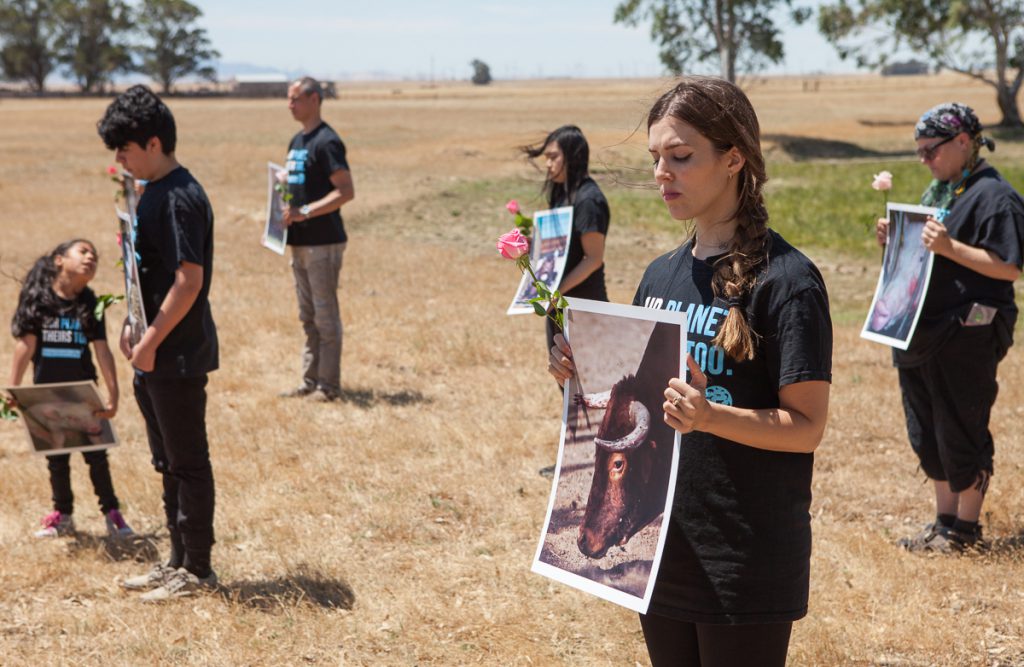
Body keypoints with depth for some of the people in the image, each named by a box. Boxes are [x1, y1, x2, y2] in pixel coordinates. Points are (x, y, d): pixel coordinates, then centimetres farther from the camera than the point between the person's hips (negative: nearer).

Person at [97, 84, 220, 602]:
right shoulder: (153, 191, 11)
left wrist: (151, 342, -19)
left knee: (187, 463, 1)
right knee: (168, 463, 17)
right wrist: (133, 327, 15)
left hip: (179, 357, -10)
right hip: (154, 358, 10)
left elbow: (189, 280, -23)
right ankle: (179, 560, 27)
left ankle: (197, 570, 11)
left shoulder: (180, 198, -19)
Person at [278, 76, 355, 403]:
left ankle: (329, 385, 3)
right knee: (308, 316, 14)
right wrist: (286, 209, 5)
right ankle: (310, 381, 21)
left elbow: (346, 191, -19)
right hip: (300, 241, 9)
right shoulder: (297, 141, 15)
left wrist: (305, 212, -23)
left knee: (325, 315, -3)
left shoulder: (326, 141, -13)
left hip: (323, 242, -9)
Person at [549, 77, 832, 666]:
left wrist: (709, 415, -31)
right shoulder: (661, 275, 9)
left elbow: (806, 427, -16)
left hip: (746, 562, -7)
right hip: (661, 547, 7)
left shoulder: (786, 280, -13)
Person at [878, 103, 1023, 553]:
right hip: (922, 331, 9)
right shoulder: (937, 191, 15)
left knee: (961, 433, 1)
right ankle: (944, 520, 28)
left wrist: (949, 247, -26)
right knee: (926, 432, 15)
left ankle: (965, 528, 15)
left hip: (966, 337, -9)